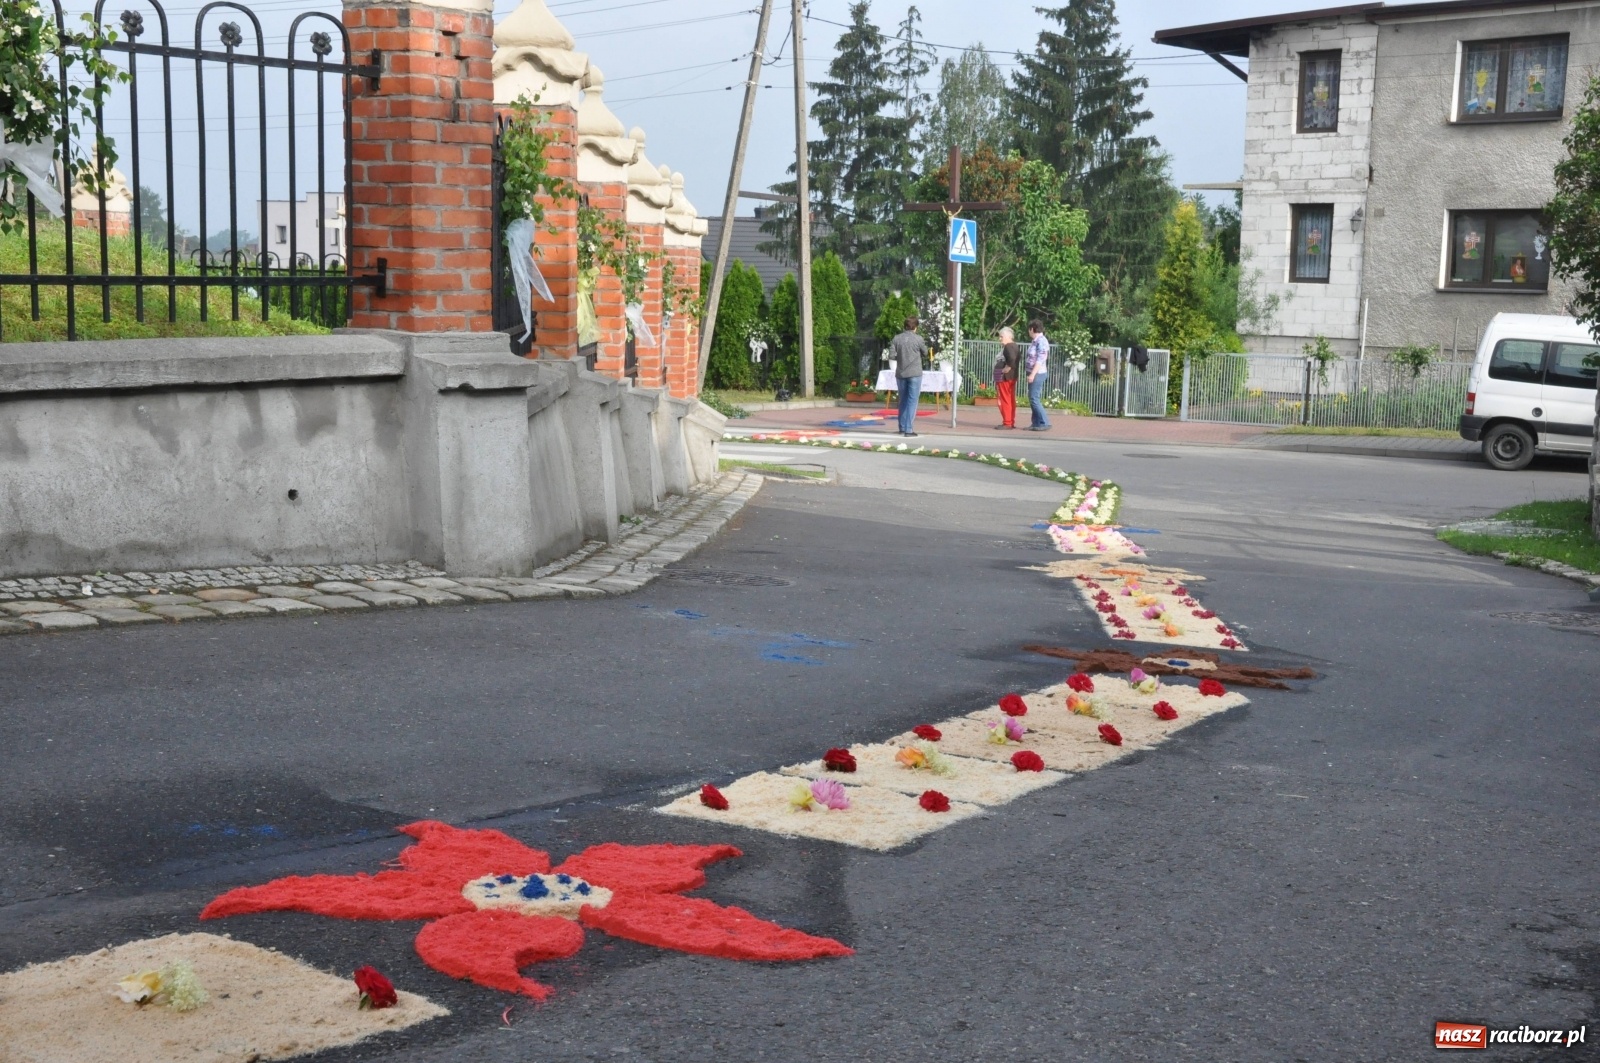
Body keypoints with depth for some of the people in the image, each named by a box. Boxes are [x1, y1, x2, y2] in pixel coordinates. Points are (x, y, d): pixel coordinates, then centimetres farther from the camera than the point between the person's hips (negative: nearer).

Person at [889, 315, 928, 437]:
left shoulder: (896, 339, -1)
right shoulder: (918, 339, -7)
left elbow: (892, 355, -3)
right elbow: (925, 354, 4)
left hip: (900, 373, 4)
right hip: (914, 373, -4)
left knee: (903, 400, 15)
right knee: (912, 401, -1)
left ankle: (902, 427, 19)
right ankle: (909, 429, -6)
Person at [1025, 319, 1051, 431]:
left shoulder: (1041, 341, -15)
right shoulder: (1035, 341, 13)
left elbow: (1040, 360, -20)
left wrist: (1032, 374, -23)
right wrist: (1030, 374, 15)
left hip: (1038, 374, -10)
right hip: (1033, 373, 10)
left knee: (1034, 399, -10)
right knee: (1032, 398, 10)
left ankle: (1044, 423, -8)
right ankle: (1036, 423, 14)